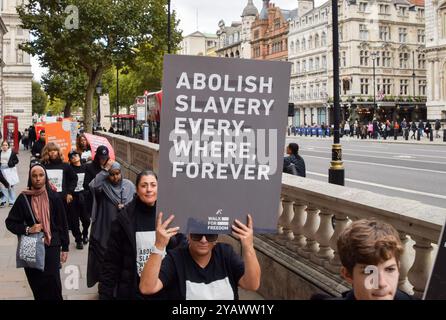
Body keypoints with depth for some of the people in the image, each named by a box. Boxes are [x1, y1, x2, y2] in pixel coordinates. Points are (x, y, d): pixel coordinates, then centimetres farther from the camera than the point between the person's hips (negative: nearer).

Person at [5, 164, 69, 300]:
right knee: (37, 285, 4)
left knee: (53, 283, -6)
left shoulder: (54, 197, -3)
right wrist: (28, 229, -14)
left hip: (51, 247, -1)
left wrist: (65, 248, 2)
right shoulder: (23, 198, -3)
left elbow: (63, 223, 2)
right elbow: (10, 222, 3)